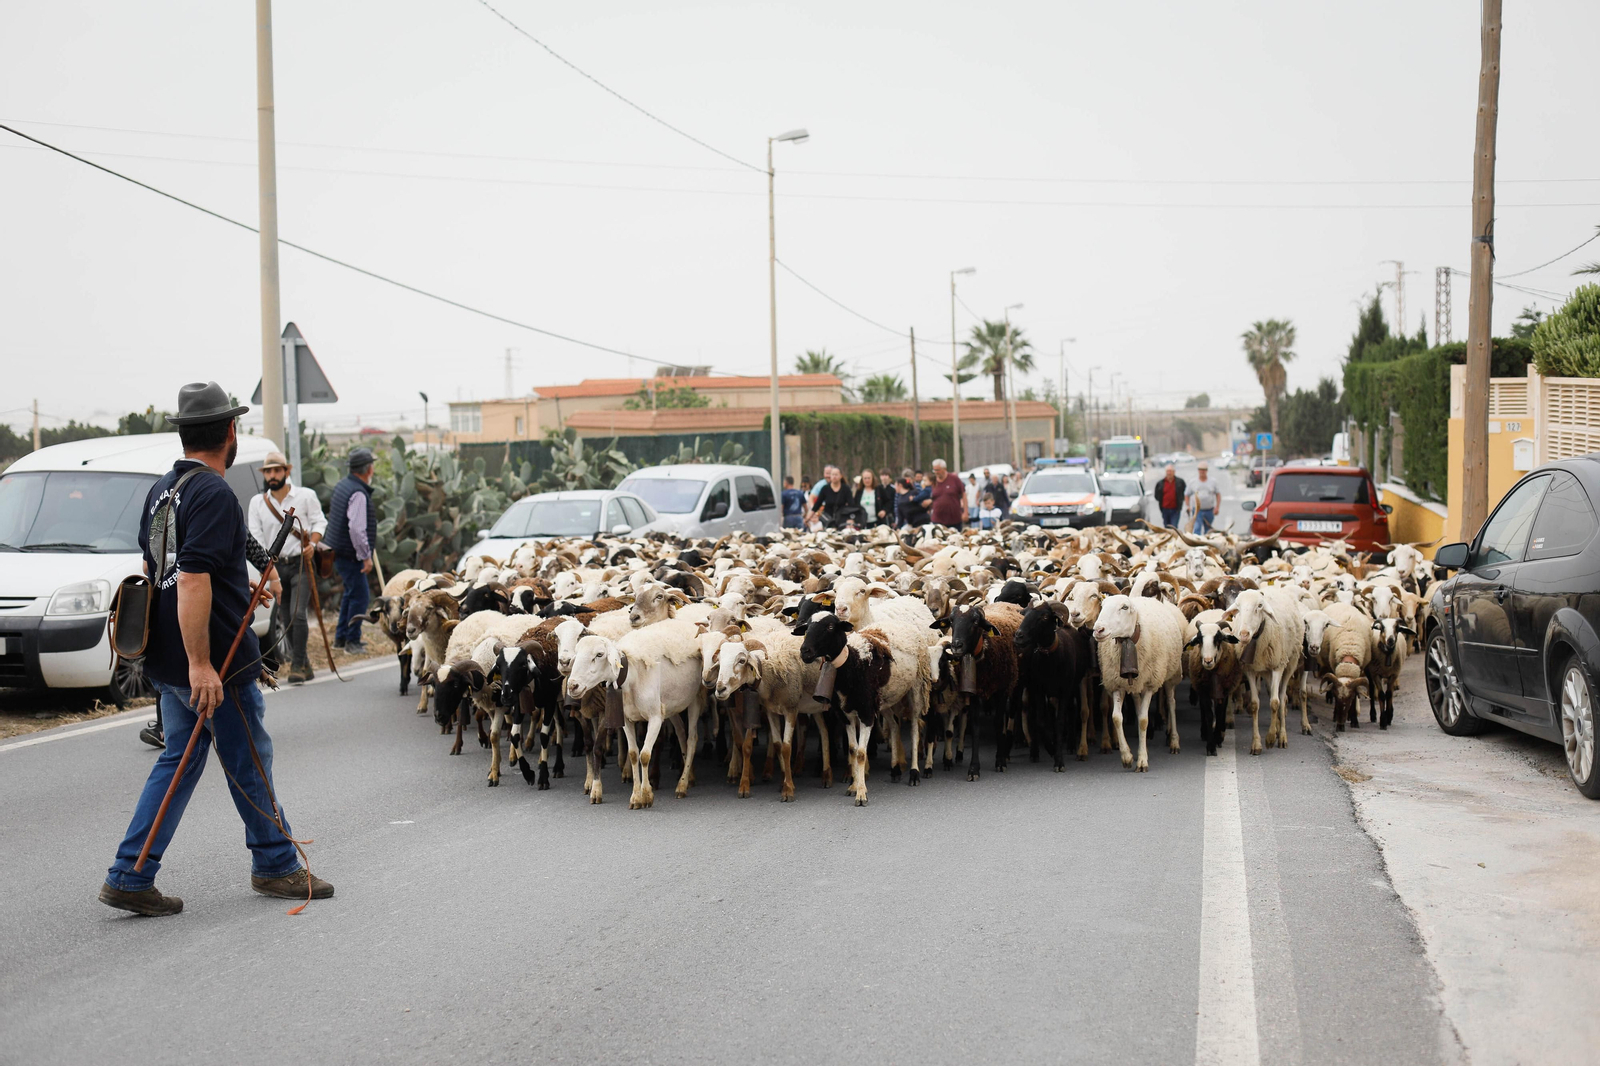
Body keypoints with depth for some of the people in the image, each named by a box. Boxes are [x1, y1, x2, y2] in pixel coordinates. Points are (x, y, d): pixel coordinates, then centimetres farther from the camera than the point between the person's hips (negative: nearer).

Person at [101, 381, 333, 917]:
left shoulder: (161, 490, 11)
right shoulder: (214, 494, -18)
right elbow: (191, 580, -27)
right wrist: (201, 664, -27)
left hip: (166, 661, 9)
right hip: (215, 663, -9)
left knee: (179, 760, 14)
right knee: (250, 764, 7)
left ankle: (129, 877, 9)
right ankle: (275, 865, 21)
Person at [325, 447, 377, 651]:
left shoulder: (342, 485, 10)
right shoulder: (358, 494, -21)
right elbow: (357, 529, -27)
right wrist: (366, 556, -21)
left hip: (339, 550, 10)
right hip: (349, 555, -10)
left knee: (351, 592, 19)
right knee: (359, 595, -4)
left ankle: (341, 637, 24)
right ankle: (352, 641, 1)